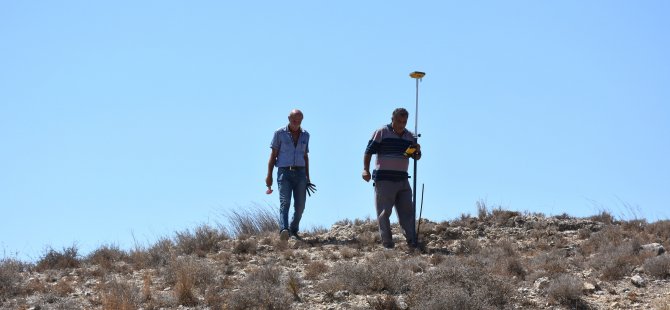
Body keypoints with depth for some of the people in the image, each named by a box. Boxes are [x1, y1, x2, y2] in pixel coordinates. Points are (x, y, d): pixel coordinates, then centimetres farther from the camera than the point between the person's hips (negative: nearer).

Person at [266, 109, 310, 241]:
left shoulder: (305, 135, 13)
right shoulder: (280, 133, 1)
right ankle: (283, 230, -34)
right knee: (285, 202, -19)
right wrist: (269, 175, -6)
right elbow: (273, 155, 1)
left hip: (300, 173, 4)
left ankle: (293, 231, 16)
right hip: (284, 172, -4)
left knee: (300, 206, 0)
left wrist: (307, 176, 16)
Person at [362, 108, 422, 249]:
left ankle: (413, 243, 6)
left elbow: (416, 157, 17)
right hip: (384, 179, -5)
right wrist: (366, 170, -16)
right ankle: (387, 244, 1)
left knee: (407, 212, 4)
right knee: (384, 212, -2)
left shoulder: (410, 136, 12)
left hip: (402, 179, 5)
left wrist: (417, 151, -6)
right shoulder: (381, 133, -2)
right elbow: (369, 152, -3)